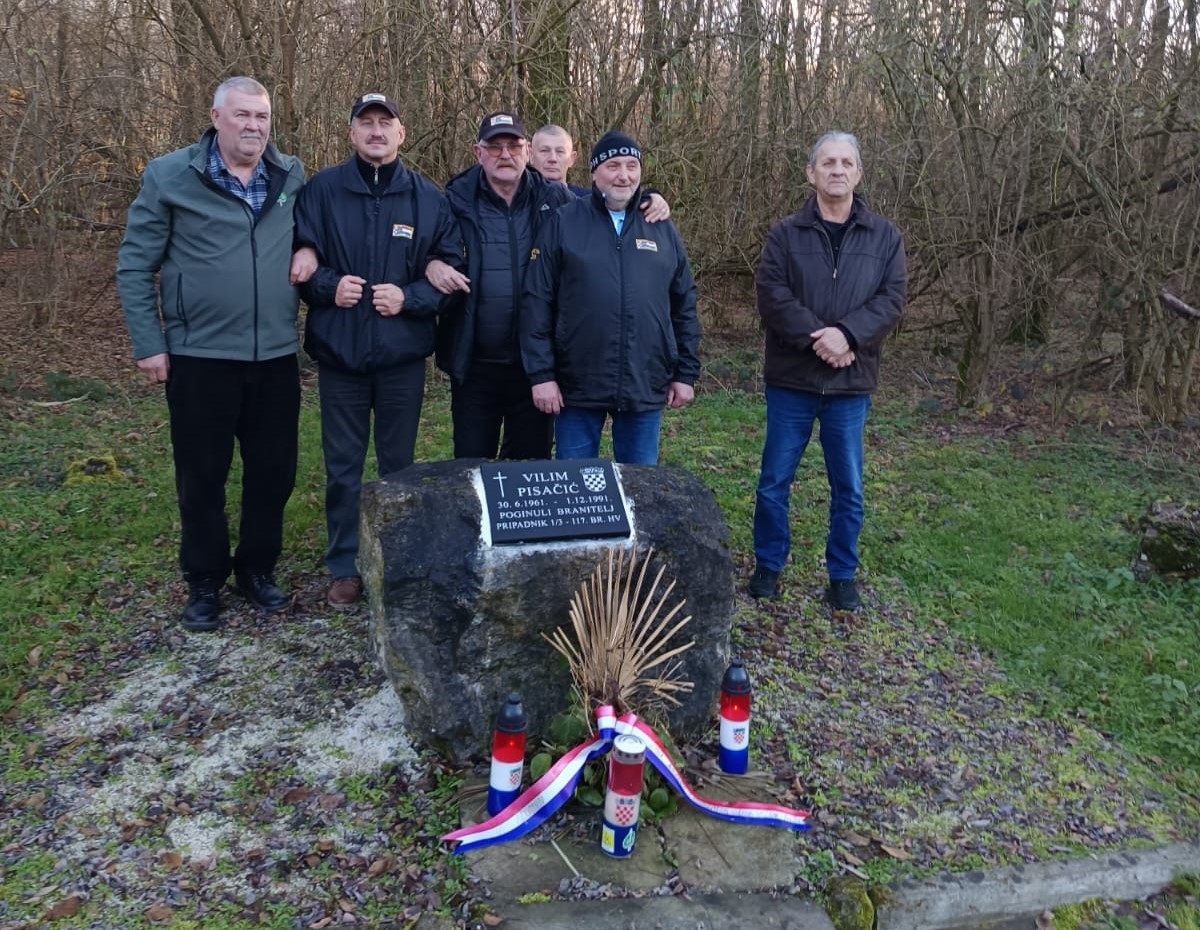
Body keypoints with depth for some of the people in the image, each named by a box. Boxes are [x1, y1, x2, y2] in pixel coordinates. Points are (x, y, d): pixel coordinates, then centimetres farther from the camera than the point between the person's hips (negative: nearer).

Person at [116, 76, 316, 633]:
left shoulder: (292, 176, 5)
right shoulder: (169, 176, -4)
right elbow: (135, 266, -1)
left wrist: (310, 246, -3)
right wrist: (148, 344, -6)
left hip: (276, 356, 3)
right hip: (199, 357, -3)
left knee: (273, 471, 11)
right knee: (202, 476, 7)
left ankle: (257, 570, 30)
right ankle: (204, 582, 24)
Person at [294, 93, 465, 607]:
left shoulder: (429, 198, 4)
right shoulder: (321, 190, 2)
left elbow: (451, 270, 3)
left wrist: (409, 298, -12)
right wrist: (327, 285, -16)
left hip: (403, 355, 1)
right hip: (339, 352, 0)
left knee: (399, 466, 11)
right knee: (342, 468, 7)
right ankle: (345, 567, 21)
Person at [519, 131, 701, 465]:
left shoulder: (663, 231, 9)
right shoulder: (563, 224, 0)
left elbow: (685, 307, 12)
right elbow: (536, 304, -3)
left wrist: (686, 373, 9)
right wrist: (541, 374, -8)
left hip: (646, 388, 3)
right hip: (578, 388, -2)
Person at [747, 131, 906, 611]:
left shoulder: (884, 237, 5)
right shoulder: (785, 234, 1)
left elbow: (892, 298, -4)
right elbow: (772, 295, -10)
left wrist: (848, 334, -20)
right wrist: (817, 337, -21)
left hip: (852, 382, 1)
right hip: (791, 379, -1)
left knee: (848, 488, 9)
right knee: (775, 481, 7)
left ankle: (843, 575, 24)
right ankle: (768, 566, 24)